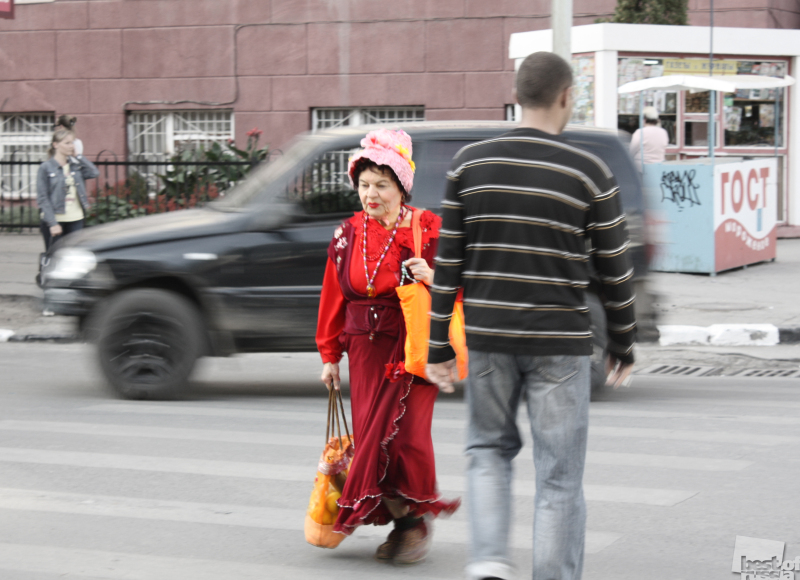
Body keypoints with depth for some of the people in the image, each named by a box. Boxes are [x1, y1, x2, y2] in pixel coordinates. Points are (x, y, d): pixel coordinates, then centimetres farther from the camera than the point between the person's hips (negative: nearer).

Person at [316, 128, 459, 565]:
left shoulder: (426, 232, -3)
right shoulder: (347, 237, 9)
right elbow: (333, 299, 16)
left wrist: (431, 278, -21)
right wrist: (330, 355, 15)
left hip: (413, 346, -4)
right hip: (366, 349, 4)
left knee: (407, 434, -13)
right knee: (370, 433, 1)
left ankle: (416, 518, 6)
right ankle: (398, 524, 13)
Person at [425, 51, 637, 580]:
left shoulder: (470, 164, 0)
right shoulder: (589, 173, -7)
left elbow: (448, 262, 1)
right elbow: (614, 271, -2)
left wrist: (439, 346, 6)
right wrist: (623, 346, 11)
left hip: (488, 338, 3)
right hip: (560, 344, -2)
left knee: (490, 449, 21)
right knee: (559, 477, 5)